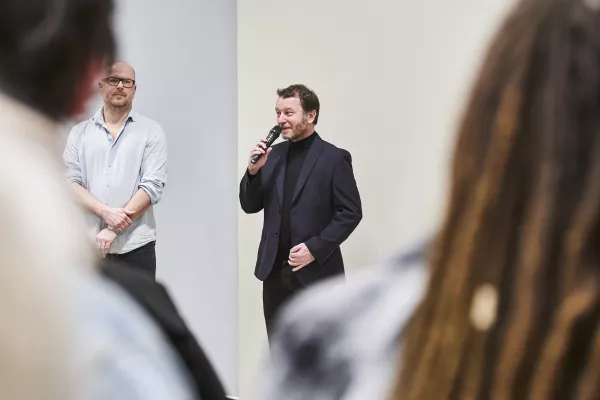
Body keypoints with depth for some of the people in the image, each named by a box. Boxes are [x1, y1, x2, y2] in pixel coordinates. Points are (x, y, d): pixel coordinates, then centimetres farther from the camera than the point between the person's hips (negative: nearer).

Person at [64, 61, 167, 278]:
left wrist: (114, 228, -13)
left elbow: (152, 186, -7)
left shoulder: (151, 131, 2)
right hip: (88, 244, 2)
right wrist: (106, 212, -15)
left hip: (135, 244, -2)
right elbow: (70, 182, 1)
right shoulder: (80, 132, 9)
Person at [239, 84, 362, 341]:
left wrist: (315, 248, -16)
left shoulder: (334, 158, -5)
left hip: (316, 273, -5)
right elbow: (250, 206, 9)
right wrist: (254, 171, -9)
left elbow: (351, 212, -7)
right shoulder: (273, 154, 9)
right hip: (275, 272, 5)